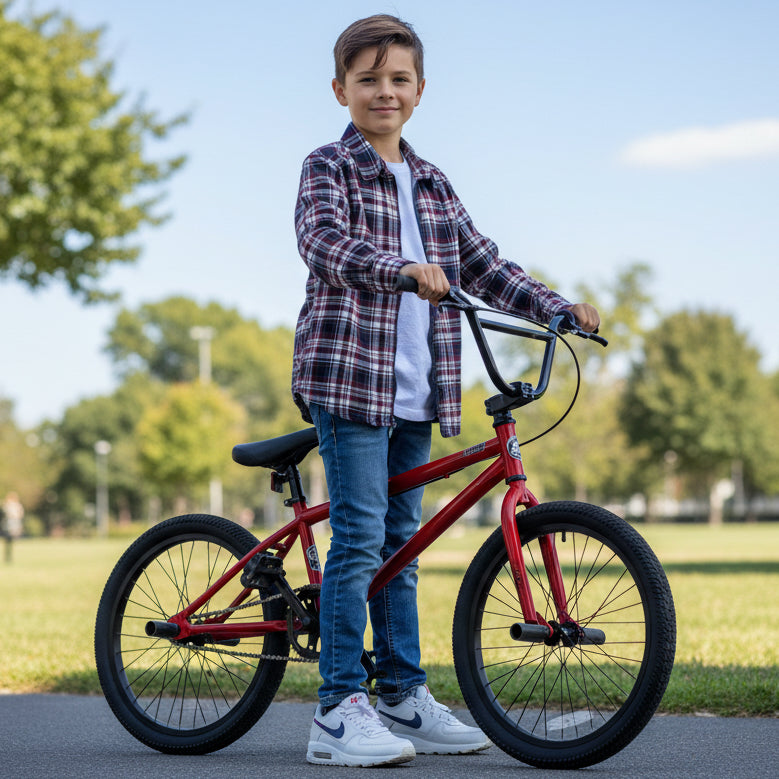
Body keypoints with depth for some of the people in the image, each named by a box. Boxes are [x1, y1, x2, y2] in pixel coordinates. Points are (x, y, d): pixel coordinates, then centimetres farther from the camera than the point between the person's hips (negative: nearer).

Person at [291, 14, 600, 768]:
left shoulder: (432, 185, 19)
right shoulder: (328, 167, -1)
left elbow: (483, 266, 17)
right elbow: (323, 239, -20)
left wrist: (557, 307, 4)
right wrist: (401, 267, -36)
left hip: (415, 392, 6)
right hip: (348, 375, -6)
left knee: (399, 541, 11)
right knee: (358, 536, -10)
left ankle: (404, 698, 19)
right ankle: (338, 712, -6)